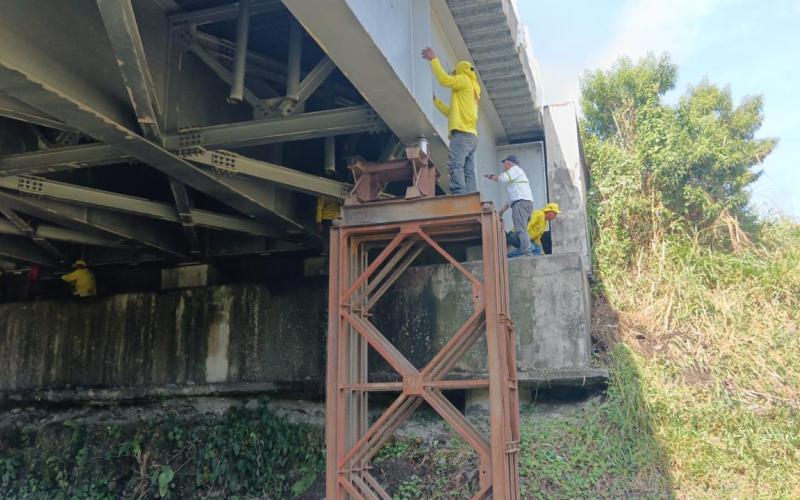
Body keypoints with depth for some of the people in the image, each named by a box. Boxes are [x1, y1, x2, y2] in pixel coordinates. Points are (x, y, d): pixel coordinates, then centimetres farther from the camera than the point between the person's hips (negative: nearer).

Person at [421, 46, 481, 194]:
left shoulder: (465, 80, 7)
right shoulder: (471, 91, 33)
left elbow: (445, 80, -9)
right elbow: (452, 112, 33)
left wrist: (434, 59, 1)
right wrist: (435, 100, 35)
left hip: (462, 133, -9)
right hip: (470, 135, 9)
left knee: (455, 165, -23)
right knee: (468, 172, -1)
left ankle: (459, 196, -37)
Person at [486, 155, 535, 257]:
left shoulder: (515, 169, 6)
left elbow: (503, 178, -13)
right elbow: (511, 198, 34)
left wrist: (492, 177, 7)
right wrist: (502, 210, 30)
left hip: (521, 203, -10)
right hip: (527, 203, 10)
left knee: (520, 229, -20)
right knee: (521, 230, 4)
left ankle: (527, 252, -31)